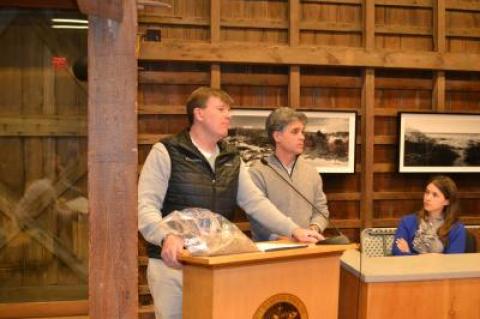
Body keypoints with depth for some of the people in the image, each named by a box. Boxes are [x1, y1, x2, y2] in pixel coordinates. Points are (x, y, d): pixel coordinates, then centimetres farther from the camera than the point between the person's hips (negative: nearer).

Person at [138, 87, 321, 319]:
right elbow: (145, 205, -15)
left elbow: (255, 202, 7)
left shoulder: (232, 160, 11)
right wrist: (166, 236, -33)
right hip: (173, 262, -5)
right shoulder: (166, 153, -7)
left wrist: (293, 230, -4)